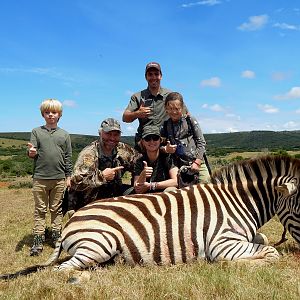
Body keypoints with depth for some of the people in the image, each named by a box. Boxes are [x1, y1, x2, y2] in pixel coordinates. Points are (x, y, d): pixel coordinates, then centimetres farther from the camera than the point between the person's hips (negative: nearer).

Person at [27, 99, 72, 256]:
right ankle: (38, 240, 12)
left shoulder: (64, 134, 8)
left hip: (59, 178, 1)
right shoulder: (36, 131, 6)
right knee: (40, 210, 6)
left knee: (56, 209, 10)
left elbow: (68, 157, 9)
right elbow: (32, 152, 1)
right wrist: (31, 153, -23)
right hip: (40, 178, -1)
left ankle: (56, 237, 21)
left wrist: (68, 176, 6)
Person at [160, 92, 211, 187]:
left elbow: (201, 142, 1)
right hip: (179, 166, 1)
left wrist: (197, 162, -7)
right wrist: (165, 149, -11)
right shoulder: (165, 125, 7)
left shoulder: (190, 120, 2)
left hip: (197, 162, -1)